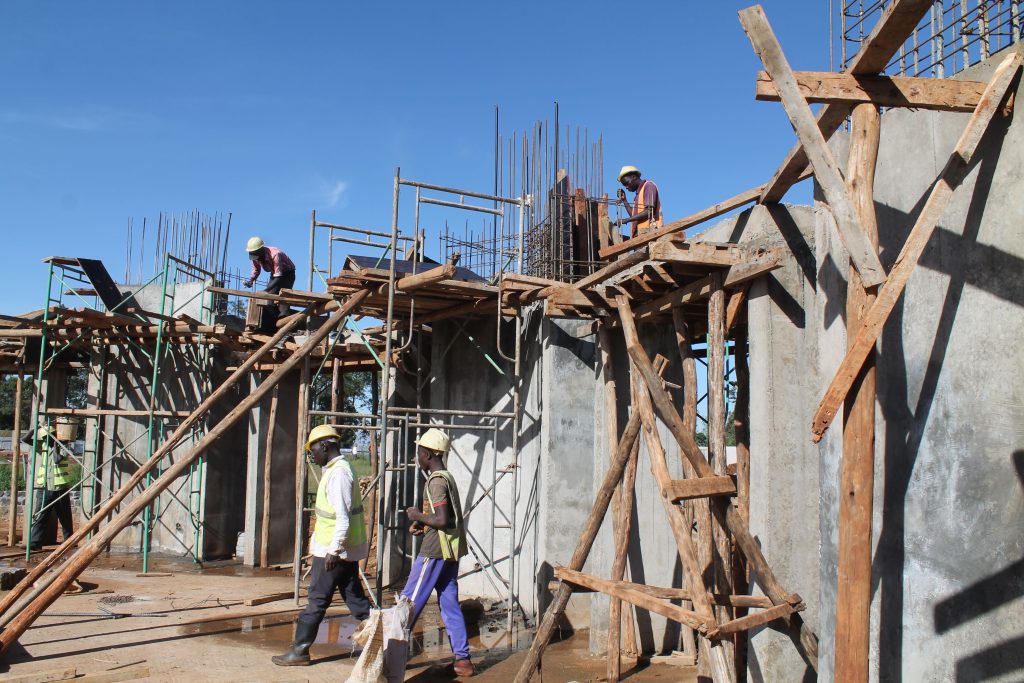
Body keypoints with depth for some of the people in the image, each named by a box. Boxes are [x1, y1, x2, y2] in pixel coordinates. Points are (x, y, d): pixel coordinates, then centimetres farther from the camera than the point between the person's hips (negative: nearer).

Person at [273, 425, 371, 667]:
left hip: (334, 551, -10)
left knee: (317, 601, -1)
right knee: (355, 596, 12)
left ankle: (300, 650, 7)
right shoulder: (337, 469, 14)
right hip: (346, 549, 10)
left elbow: (343, 517, -24)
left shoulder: (338, 474, -18)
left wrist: (333, 550, -25)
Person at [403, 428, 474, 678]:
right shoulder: (446, 477, 15)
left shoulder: (436, 481, -15)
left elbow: (442, 520, -22)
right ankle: (463, 659, 9)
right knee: (449, 604, 9)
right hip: (450, 549, 9)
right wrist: (422, 524, 12)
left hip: (435, 550, -9)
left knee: (410, 601, 0)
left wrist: (418, 516, -8)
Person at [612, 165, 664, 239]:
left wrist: (626, 220, -13)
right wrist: (624, 200, 21)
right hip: (639, 234, 8)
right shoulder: (639, 193, 29)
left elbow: (649, 211, -12)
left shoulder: (648, 185, 2)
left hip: (647, 231, -8)